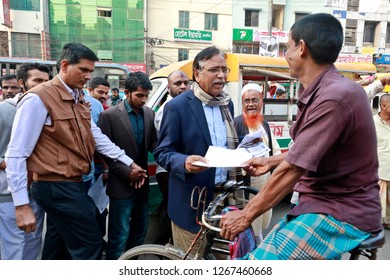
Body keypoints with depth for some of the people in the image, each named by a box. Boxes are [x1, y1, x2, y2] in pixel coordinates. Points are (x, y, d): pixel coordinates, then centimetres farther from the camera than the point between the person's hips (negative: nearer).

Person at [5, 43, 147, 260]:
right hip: (57, 188, -8)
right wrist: (22, 205, -17)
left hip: (70, 184, 8)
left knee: (57, 247, 19)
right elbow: (16, 155, -16)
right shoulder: (38, 99, -15)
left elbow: (97, 137, 12)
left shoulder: (79, 100, 12)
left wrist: (129, 163, 7)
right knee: (91, 245, -1)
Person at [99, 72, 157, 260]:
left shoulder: (149, 114, 3)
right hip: (122, 186, -6)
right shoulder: (109, 115, -11)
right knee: (119, 237, 4)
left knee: (140, 231, 19)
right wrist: (128, 173, -17)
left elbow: (152, 142, 7)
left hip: (142, 183, 6)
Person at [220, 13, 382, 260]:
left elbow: (292, 170, -24)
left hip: (342, 214, -9)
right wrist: (270, 161, 24)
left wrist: (246, 215, -15)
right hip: (323, 204, 9)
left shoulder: (334, 97, -25)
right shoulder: (323, 92, 8)